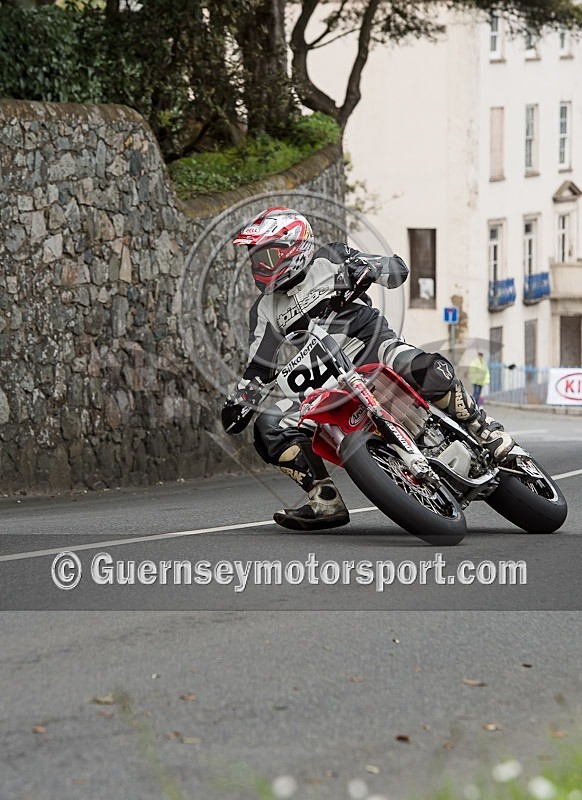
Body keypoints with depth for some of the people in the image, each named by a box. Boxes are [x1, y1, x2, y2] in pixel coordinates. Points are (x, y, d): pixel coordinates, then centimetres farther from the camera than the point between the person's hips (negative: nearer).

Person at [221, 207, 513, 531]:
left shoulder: (329, 260, 4)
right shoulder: (266, 310, 14)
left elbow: (398, 269, 3)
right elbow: (259, 366, 15)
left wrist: (366, 267, -18)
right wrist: (240, 400, 0)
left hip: (374, 345, -4)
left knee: (428, 370, -36)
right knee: (270, 426, -16)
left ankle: (483, 429, -15)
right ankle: (326, 502, -12)